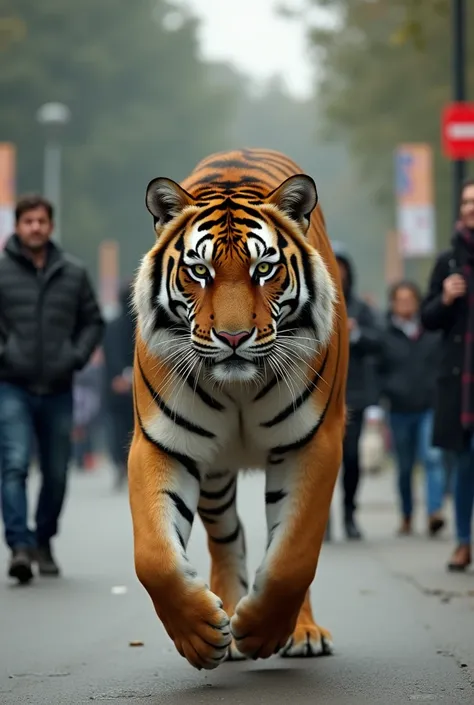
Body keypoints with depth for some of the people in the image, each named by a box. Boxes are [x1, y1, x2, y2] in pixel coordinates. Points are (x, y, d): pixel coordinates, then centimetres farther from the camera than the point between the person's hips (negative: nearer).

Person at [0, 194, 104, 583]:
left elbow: (93, 322, 14)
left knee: (56, 473, 10)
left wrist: (78, 355, -1)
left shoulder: (74, 273, 7)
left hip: (58, 390, 3)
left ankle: (43, 541, 27)